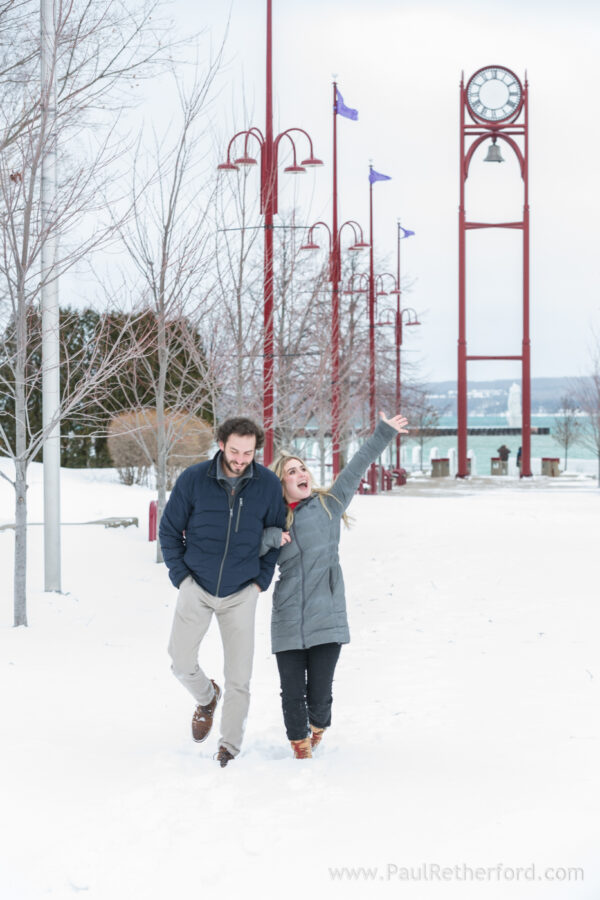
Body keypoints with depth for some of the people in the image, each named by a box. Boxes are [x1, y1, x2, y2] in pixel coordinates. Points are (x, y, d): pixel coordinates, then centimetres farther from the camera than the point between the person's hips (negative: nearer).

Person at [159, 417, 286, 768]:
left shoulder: (269, 485, -7)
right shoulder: (193, 480, -9)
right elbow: (169, 529, 3)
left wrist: (262, 580, 2)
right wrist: (180, 575, -3)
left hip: (241, 593, 0)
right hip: (197, 588, 0)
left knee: (239, 677, -1)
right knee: (182, 663, -1)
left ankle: (230, 746, 13)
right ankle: (207, 698, 32)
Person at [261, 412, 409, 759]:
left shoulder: (328, 504, 6)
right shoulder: (273, 519, 9)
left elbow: (356, 469, 4)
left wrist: (383, 434, 1)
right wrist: (269, 537, -17)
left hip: (327, 618, -1)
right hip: (288, 623, 1)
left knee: (320, 694, 2)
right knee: (292, 694, 1)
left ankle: (318, 727, 36)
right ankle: (301, 748, 24)